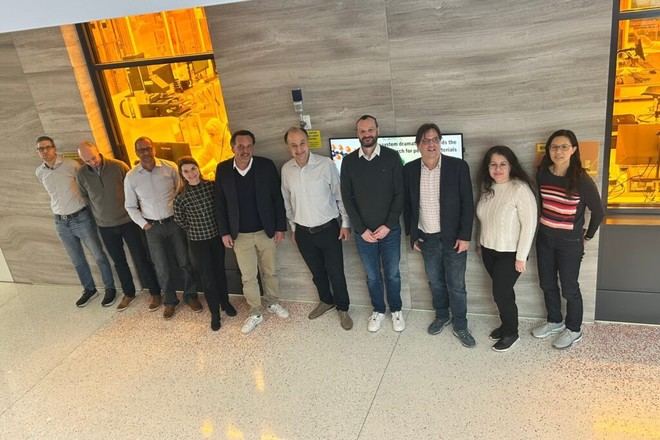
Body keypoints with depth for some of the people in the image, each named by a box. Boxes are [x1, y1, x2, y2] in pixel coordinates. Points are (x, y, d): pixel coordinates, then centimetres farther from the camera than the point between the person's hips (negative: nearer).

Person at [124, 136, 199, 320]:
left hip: (174, 222, 0)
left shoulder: (170, 167, -8)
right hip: (153, 227, 1)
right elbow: (130, 207, 5)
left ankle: (190, 295, 30)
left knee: (185, 262, 9)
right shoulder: (131, 177, -4)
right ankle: (170, 300, 28)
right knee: (162, 267, 8)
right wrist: (143, 224, -3)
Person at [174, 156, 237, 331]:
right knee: (207, 277, 6)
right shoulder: (181, 197, -13)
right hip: (198, 241, -2)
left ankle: (225, 302, 39)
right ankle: (215, 313, 22)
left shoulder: (212, 186, -9)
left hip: (216, 236, 2)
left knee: (220, 271, 18)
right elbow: (178, 219, 2)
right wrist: (194, 230, 7)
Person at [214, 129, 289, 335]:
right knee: (248, 277, 9)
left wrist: (280, 227, -4)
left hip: (266, 231, 0)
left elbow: (277, 198, -4)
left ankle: (273, 303, 38)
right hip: (240, 235, 0)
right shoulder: (222, 169, -6)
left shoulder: (266, 165, -10)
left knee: (270, 271, 16)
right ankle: (255, 313, 25)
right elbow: (220, 203, 1)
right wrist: (224, 232, -1)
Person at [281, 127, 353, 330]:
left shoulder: (326, 164, -15)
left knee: (335, 272, 5)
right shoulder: (286, 170, -3)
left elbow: (339, 194, -6)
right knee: (317, 272, 19)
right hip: (303, 232, 3)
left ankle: (343, 308, 26)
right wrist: (292, 226, 14)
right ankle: (326, 300, 42)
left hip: (328, 229, -3)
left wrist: (345, 223, -4)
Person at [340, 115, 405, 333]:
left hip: (390, 230, -1)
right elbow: (347, 198, -2)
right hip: (363, 232, 1)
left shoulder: (392, 157, -6)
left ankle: (396, 310, 34)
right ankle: (378, 310, 35)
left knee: (392, 273, 14)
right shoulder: (349, 161, -3)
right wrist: (362, 229, -8)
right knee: (372, 275, 15)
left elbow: (399, 194, -7)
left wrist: (388, 225, -13)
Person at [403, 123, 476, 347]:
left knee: (456, 285, 6)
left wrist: (465, 236, -11)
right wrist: (412, 235, 4)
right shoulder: (410, 169, -2)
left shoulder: (458, 166, -11)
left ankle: (460, 326, 24)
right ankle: (442, 316, 38)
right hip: (427, 238, 3)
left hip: (453, 237, -3)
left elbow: (467, 204, -8)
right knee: (435, 282, 17)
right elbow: (407, 204, 5)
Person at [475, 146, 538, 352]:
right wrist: (481, 242, 13)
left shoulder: (520, 189, -20)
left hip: (510, 253, -6)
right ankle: (506, 324, 36)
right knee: (502, 291, 17)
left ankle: (511, 332, 21)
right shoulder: (486, 187, 1)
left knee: (501, 293, 0)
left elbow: (529, 224, -19)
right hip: (489, 250, 6)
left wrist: (521, 256, -18)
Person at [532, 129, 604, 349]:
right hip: (545, 238, 5)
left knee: (569, 288, 8)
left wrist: (588, 236, 2)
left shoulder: (582, 180, -17)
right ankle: (554, 321, 38)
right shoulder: (542, 174, -5)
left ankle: (574, 330, 28)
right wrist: (544, 225, 11)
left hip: (570, 243, -4)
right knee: (547, 284, 17)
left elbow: (598, 212, -6)